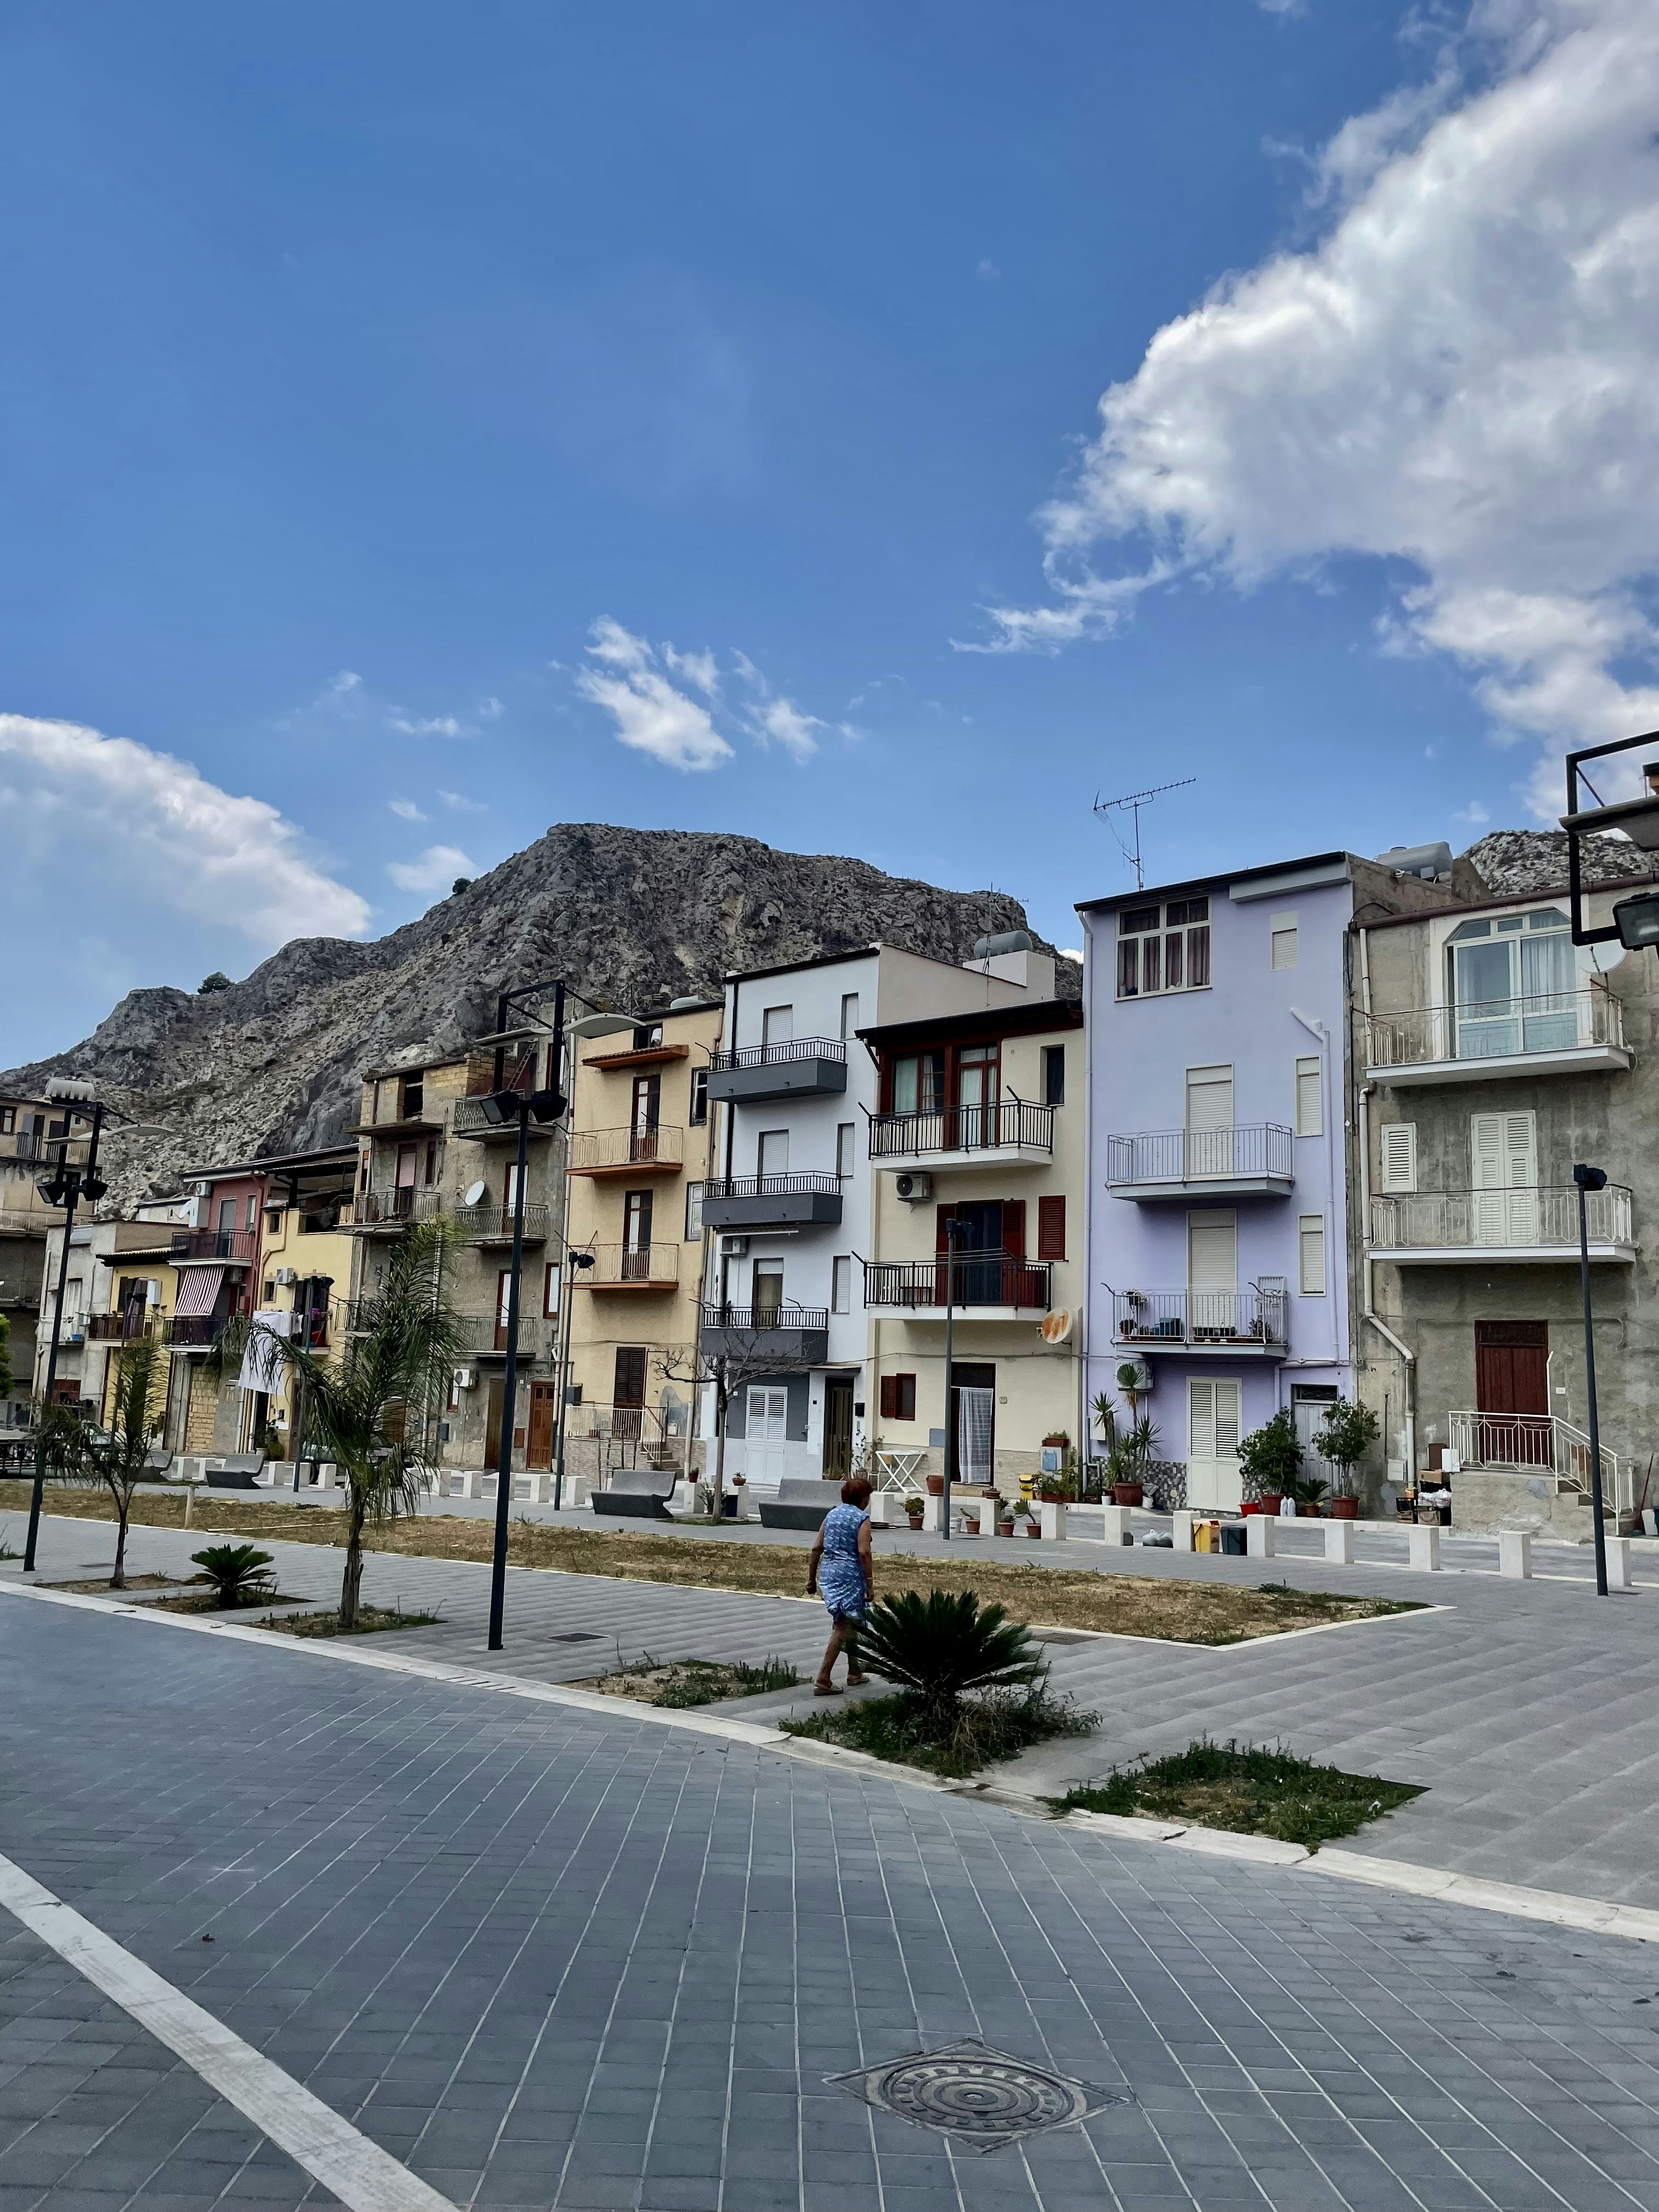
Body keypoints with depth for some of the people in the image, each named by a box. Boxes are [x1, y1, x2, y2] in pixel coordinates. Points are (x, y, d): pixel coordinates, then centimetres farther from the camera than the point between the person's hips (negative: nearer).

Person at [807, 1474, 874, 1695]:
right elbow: (863, 1553, -16)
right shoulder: (862, 1519, -7)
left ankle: (854, 1673, 32)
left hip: (828, 1573, 8)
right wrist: (870, 1584, -13)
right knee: (843, 1627, -5)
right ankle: (823, 1680, -12)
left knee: (850, 1623, 21)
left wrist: (811, 1578, 17)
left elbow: (817, 1548, 12)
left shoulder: (832, 1514, 13)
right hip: (850, 1575, -8)